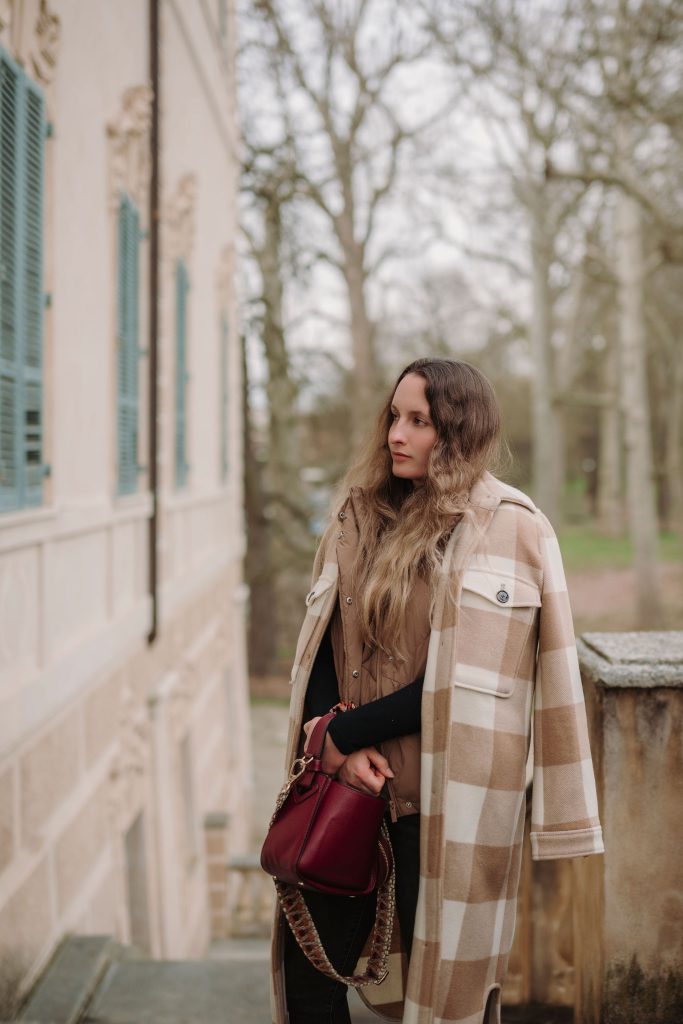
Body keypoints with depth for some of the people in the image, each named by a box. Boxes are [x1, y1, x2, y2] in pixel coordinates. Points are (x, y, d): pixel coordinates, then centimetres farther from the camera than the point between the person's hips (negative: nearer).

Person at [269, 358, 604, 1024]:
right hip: (351, 789, 5)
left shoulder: (509, 530, -8)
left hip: (447, 801, -5)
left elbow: (463, 680, -13)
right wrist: (342, 747, -9)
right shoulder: (361, 514, 9)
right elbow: (320, 649, 7)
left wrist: (344, 733, -10)